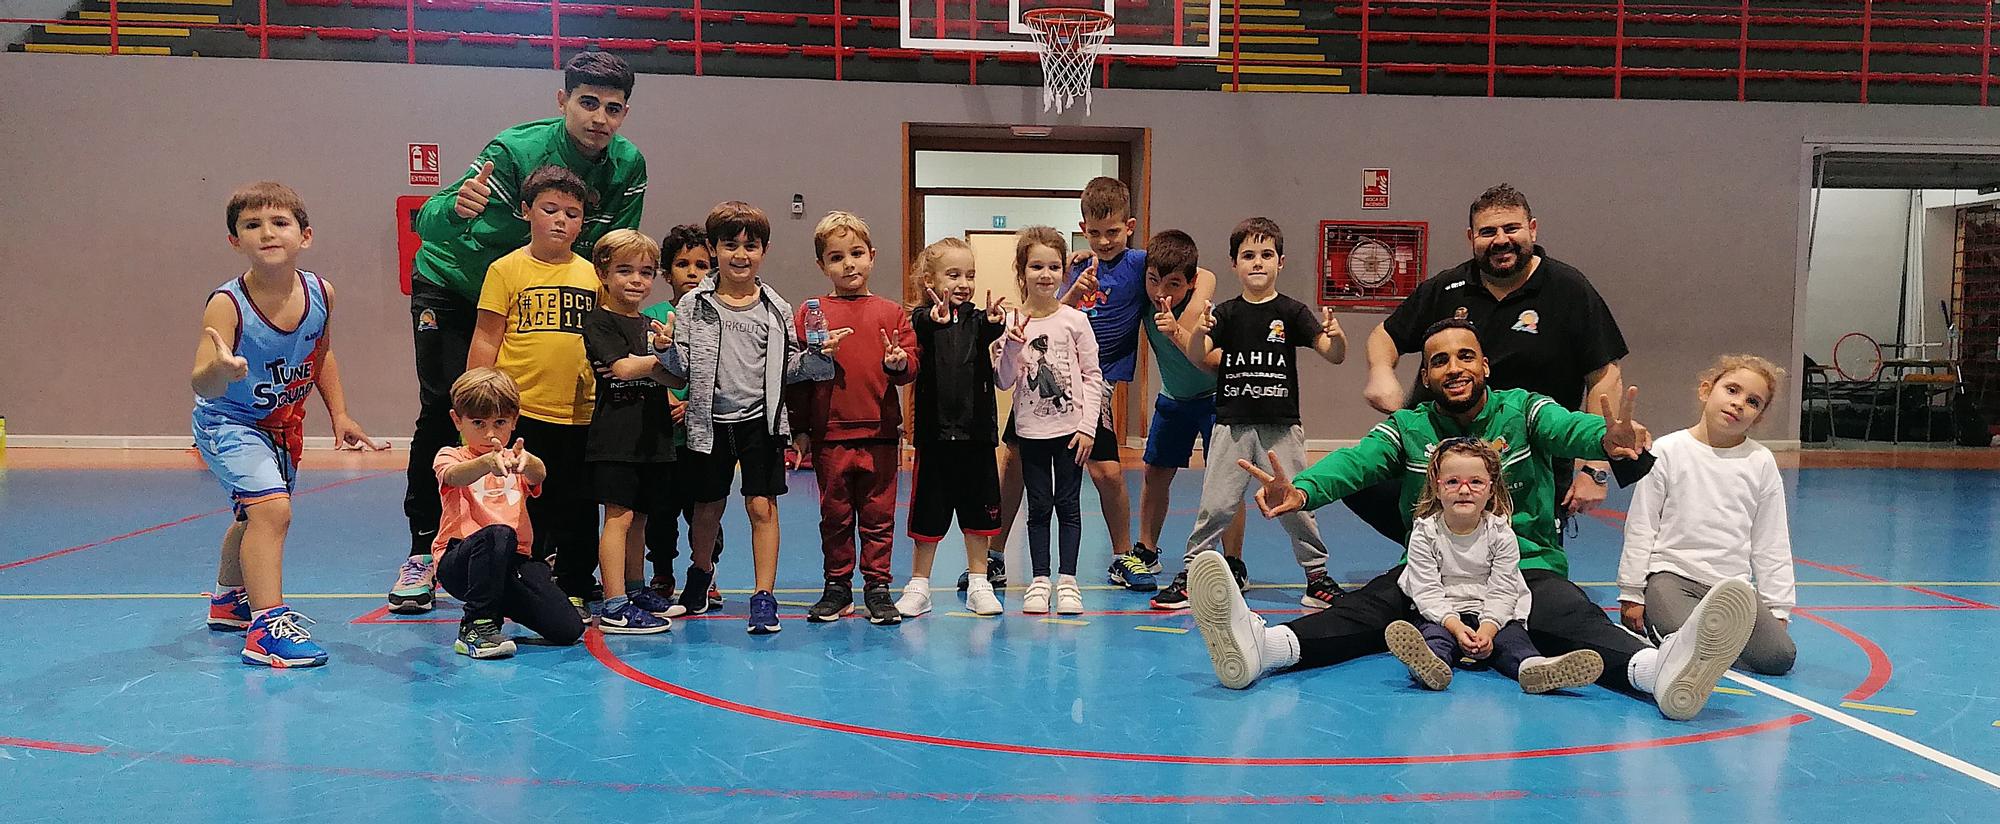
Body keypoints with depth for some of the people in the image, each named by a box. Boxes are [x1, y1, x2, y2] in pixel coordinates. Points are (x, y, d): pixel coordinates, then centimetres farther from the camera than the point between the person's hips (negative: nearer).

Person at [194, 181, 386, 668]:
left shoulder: (320, 294, -15)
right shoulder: (227, 305, -30)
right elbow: (201, 384, -41)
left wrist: (340, 417, 4)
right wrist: (220, 371, -63)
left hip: (285, 424, 6)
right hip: (229, 423, -6)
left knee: (258, 516, 25)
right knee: (271, 508, -27)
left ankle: (229, 599, 51)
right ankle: (266, 627, -21)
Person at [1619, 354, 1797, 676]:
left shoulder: (1761, 462, 6)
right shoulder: (1668, 451, -1)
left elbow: (1772, 543, 12)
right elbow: (1640, 528, 1)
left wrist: (1778, 609, 9)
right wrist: (1631, 595, -1)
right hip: (1671, 576, -4)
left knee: (1780, 655, -17)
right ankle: (1654, 624, 3)